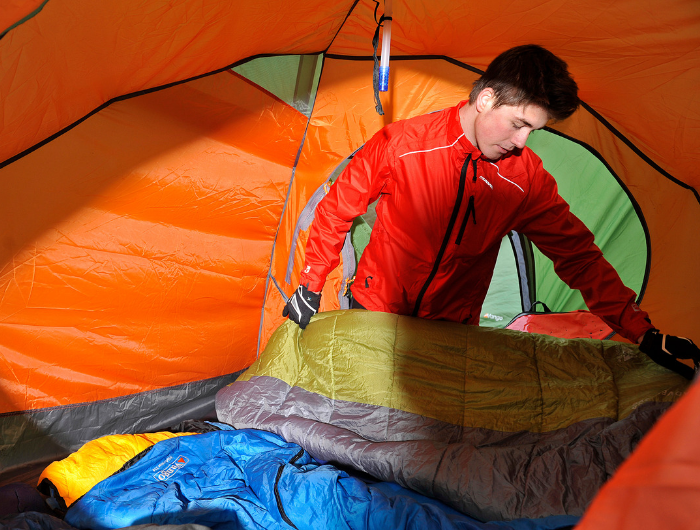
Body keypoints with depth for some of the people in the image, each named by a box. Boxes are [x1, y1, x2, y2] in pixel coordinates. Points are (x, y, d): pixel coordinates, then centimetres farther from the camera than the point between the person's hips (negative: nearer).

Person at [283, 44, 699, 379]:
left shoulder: (527, 179, -13)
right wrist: (311, 285, -4)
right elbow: (338, 210, -6)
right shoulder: (401, 144, -18)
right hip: (374, 313, -1)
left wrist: (642, 332, -13)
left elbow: (578, 256, -8)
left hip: (451, 329, 1)